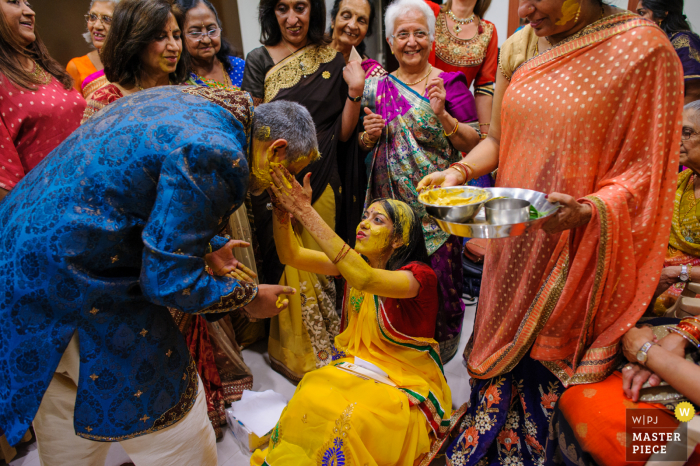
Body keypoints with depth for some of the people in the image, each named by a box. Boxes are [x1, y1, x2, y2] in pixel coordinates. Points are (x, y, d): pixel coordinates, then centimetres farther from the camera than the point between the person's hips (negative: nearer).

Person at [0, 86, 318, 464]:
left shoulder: (186, 100, 6)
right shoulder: (219, 154, -22)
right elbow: (169, 281, -19)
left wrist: (207, 246, 18)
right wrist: (250, 297, -5)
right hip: (75, 292, -10)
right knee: (176, 432, 9)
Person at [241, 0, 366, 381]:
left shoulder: (333, 62, 7)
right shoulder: (259, 60, 3)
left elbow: (343, 132, 5)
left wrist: (355, 92, -9)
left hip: (321, 180, 2)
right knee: (287, 262, 1)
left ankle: (324, 350, 30)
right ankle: (295, 353, 21)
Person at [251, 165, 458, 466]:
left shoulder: (419, 276, -17)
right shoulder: (355, 261, 2)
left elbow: (366, 279, -38)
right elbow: (291, 255, -7)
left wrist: (306, 213, -41)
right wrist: (282, 210, -27)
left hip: (406, 384, -4)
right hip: (358, 367, 5)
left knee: (351, 419, -31)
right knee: (310, 399, -24)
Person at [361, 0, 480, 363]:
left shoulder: (450, 84, -2)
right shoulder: (377, 88, 8)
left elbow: (475, 145, -6)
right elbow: (364, 144, 17)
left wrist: (443, 115, -19)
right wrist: (369, 135, -5)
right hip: (389, 201, 3)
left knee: (437, 277, 3)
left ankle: (440, 350, 27)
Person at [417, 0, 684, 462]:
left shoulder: (644, 49, -12)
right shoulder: (519, 46, 4)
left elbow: (646, 169, -11)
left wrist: (588, 210, -29)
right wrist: (458, 172, -7)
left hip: (573, 255, -5)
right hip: (511, 244, 5)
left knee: (544, 373, 10)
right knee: (500, 358, 20)